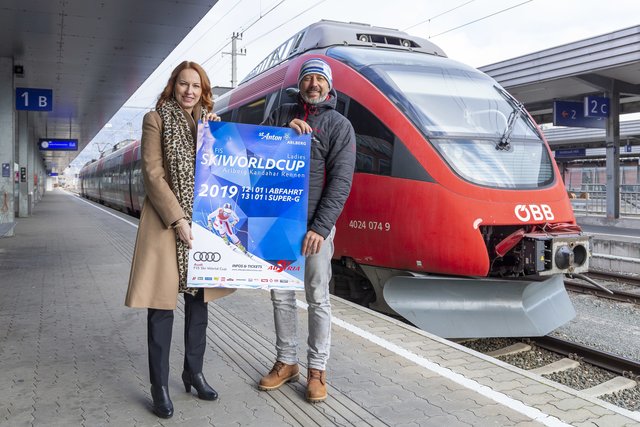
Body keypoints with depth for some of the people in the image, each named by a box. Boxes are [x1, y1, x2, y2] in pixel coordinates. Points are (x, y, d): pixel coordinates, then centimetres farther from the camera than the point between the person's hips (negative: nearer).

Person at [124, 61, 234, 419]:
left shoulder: (210, 123, 14)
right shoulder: (156, 119, 0)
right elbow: (153, 174, -9)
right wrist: (178, 220, -15)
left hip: (203, 221, 5)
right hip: (166, 221, -5)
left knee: (199, 299, 11)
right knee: (162, 303, 0)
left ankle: (194, 372, 27)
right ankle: (160, 386, 12)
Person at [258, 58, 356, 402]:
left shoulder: (339, 125, 0)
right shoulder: (281, 114, 13)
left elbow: (340, 182, -8)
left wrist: (320, 227, -16)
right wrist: (284, 131, -12)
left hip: (316, 224, -4)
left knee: (318, 299, 4)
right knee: (281, 296, 11)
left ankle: (317, 369, 16)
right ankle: (286, 362, 25)